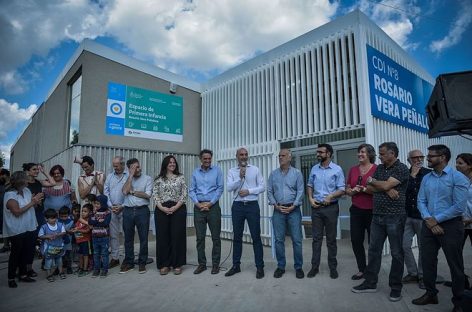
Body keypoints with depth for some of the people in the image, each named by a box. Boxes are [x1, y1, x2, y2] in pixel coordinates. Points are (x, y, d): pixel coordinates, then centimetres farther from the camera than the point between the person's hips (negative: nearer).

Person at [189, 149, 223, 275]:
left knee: (215, 237, 3)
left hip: (213, 206, -2)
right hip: (199, 207, 2)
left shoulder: (217, 170, 2)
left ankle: (215, 264, 14)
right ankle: (201, 263, 19)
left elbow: (220, 188, -3)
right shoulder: (195, 172, 9)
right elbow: (191, 190, 6)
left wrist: (210, 203, -10)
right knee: (200, 237, 7)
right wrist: (198, 203, -8)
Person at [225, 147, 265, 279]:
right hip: (237, 206, 1)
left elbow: (262, 187, 0)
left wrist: (249, 191, -11)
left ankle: (260, 267, 12)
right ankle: (236, 265, 23)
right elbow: (229, 187, -7)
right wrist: (240, 177, -17)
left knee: (256, 237, 1)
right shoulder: (232, 171, 6)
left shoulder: (255, 169, 4)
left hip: (252, 205, -1)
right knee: (237, 237, 10)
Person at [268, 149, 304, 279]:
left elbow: (300, 191, -3)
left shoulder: (297, 173, 2)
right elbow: (269, 191, 6)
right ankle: (280, 266, 19)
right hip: (278, 210, 2)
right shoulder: (273, 174, 8)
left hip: (293, 209, -2)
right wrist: (275, 205, -5)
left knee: (297, 240, 1)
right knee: (279, 240, 6)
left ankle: (298, 267, 16)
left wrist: (293, 206, -11)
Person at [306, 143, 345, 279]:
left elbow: (342, 189, -5)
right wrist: (310, 199, -2)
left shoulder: (337, 169, -4)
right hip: (316, 207, 3)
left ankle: (333, 267, 20)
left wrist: (330, 196, -21)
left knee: (331, 239, 7)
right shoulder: (314, 169, 7)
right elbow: (309, 185, 13)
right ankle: (315, 266, 16)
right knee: (316, 238, 7)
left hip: (331, 207, -3)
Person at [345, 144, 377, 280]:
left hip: (372, 211, -5)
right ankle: (361, 270, 25)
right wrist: (353, 190, -7)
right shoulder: (353, 170, 9)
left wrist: (364, 189, -19)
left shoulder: (377, 169, -6)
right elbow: (347, 190, 14)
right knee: (356, 241, 8)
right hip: (356, 211, 5)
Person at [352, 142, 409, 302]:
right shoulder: (379, 168, 13)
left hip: (395, 217, -6)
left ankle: (395, 287, 20)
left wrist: (372, 180, 0)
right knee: (374, 250, 10)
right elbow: (369, 188, 5)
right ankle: (370, 283, 21)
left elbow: (386, 185, -18)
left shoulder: (402, 168, -7)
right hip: (377, 216, 6)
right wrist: (387, 189, -11)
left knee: (396, 253, 6)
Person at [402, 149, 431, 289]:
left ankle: (422, 276, 26)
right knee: (404, 245, 4)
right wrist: (412, 176, -9)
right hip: (407, 215, 2)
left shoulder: (429, 174, -4)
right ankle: (412, 273, 22)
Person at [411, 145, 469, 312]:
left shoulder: (458, 177, -10)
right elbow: (421, 201, 4)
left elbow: (459, 207, -16)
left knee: (455, 265, 7)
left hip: (451, 226, -5)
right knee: (427, 261, 13)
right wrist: (428, 220, -11)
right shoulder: (426, 178, 7)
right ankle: (431, 293, 30)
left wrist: (436, 220, -13)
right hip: (429, 225, 5)